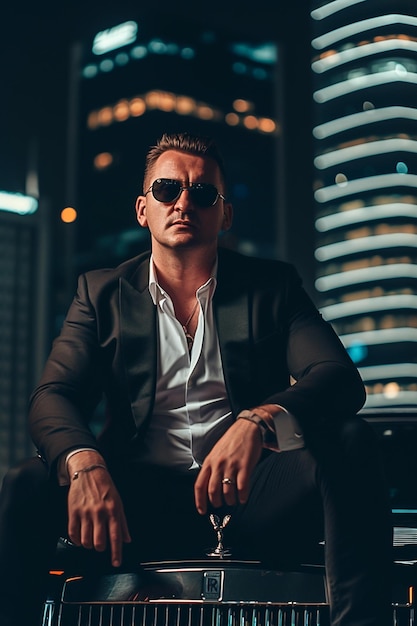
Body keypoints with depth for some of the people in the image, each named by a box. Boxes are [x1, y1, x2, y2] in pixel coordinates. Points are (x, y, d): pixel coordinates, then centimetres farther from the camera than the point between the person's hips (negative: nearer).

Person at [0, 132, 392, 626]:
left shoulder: (272, 286, 9)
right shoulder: (103, 294, 13)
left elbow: (339, 378, -6)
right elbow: (53, 397, 0)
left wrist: (258, 420, -30)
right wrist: (84, 463, -25)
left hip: (248, 497, 0)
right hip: (136, 504, 0)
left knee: (351, 442, -26)